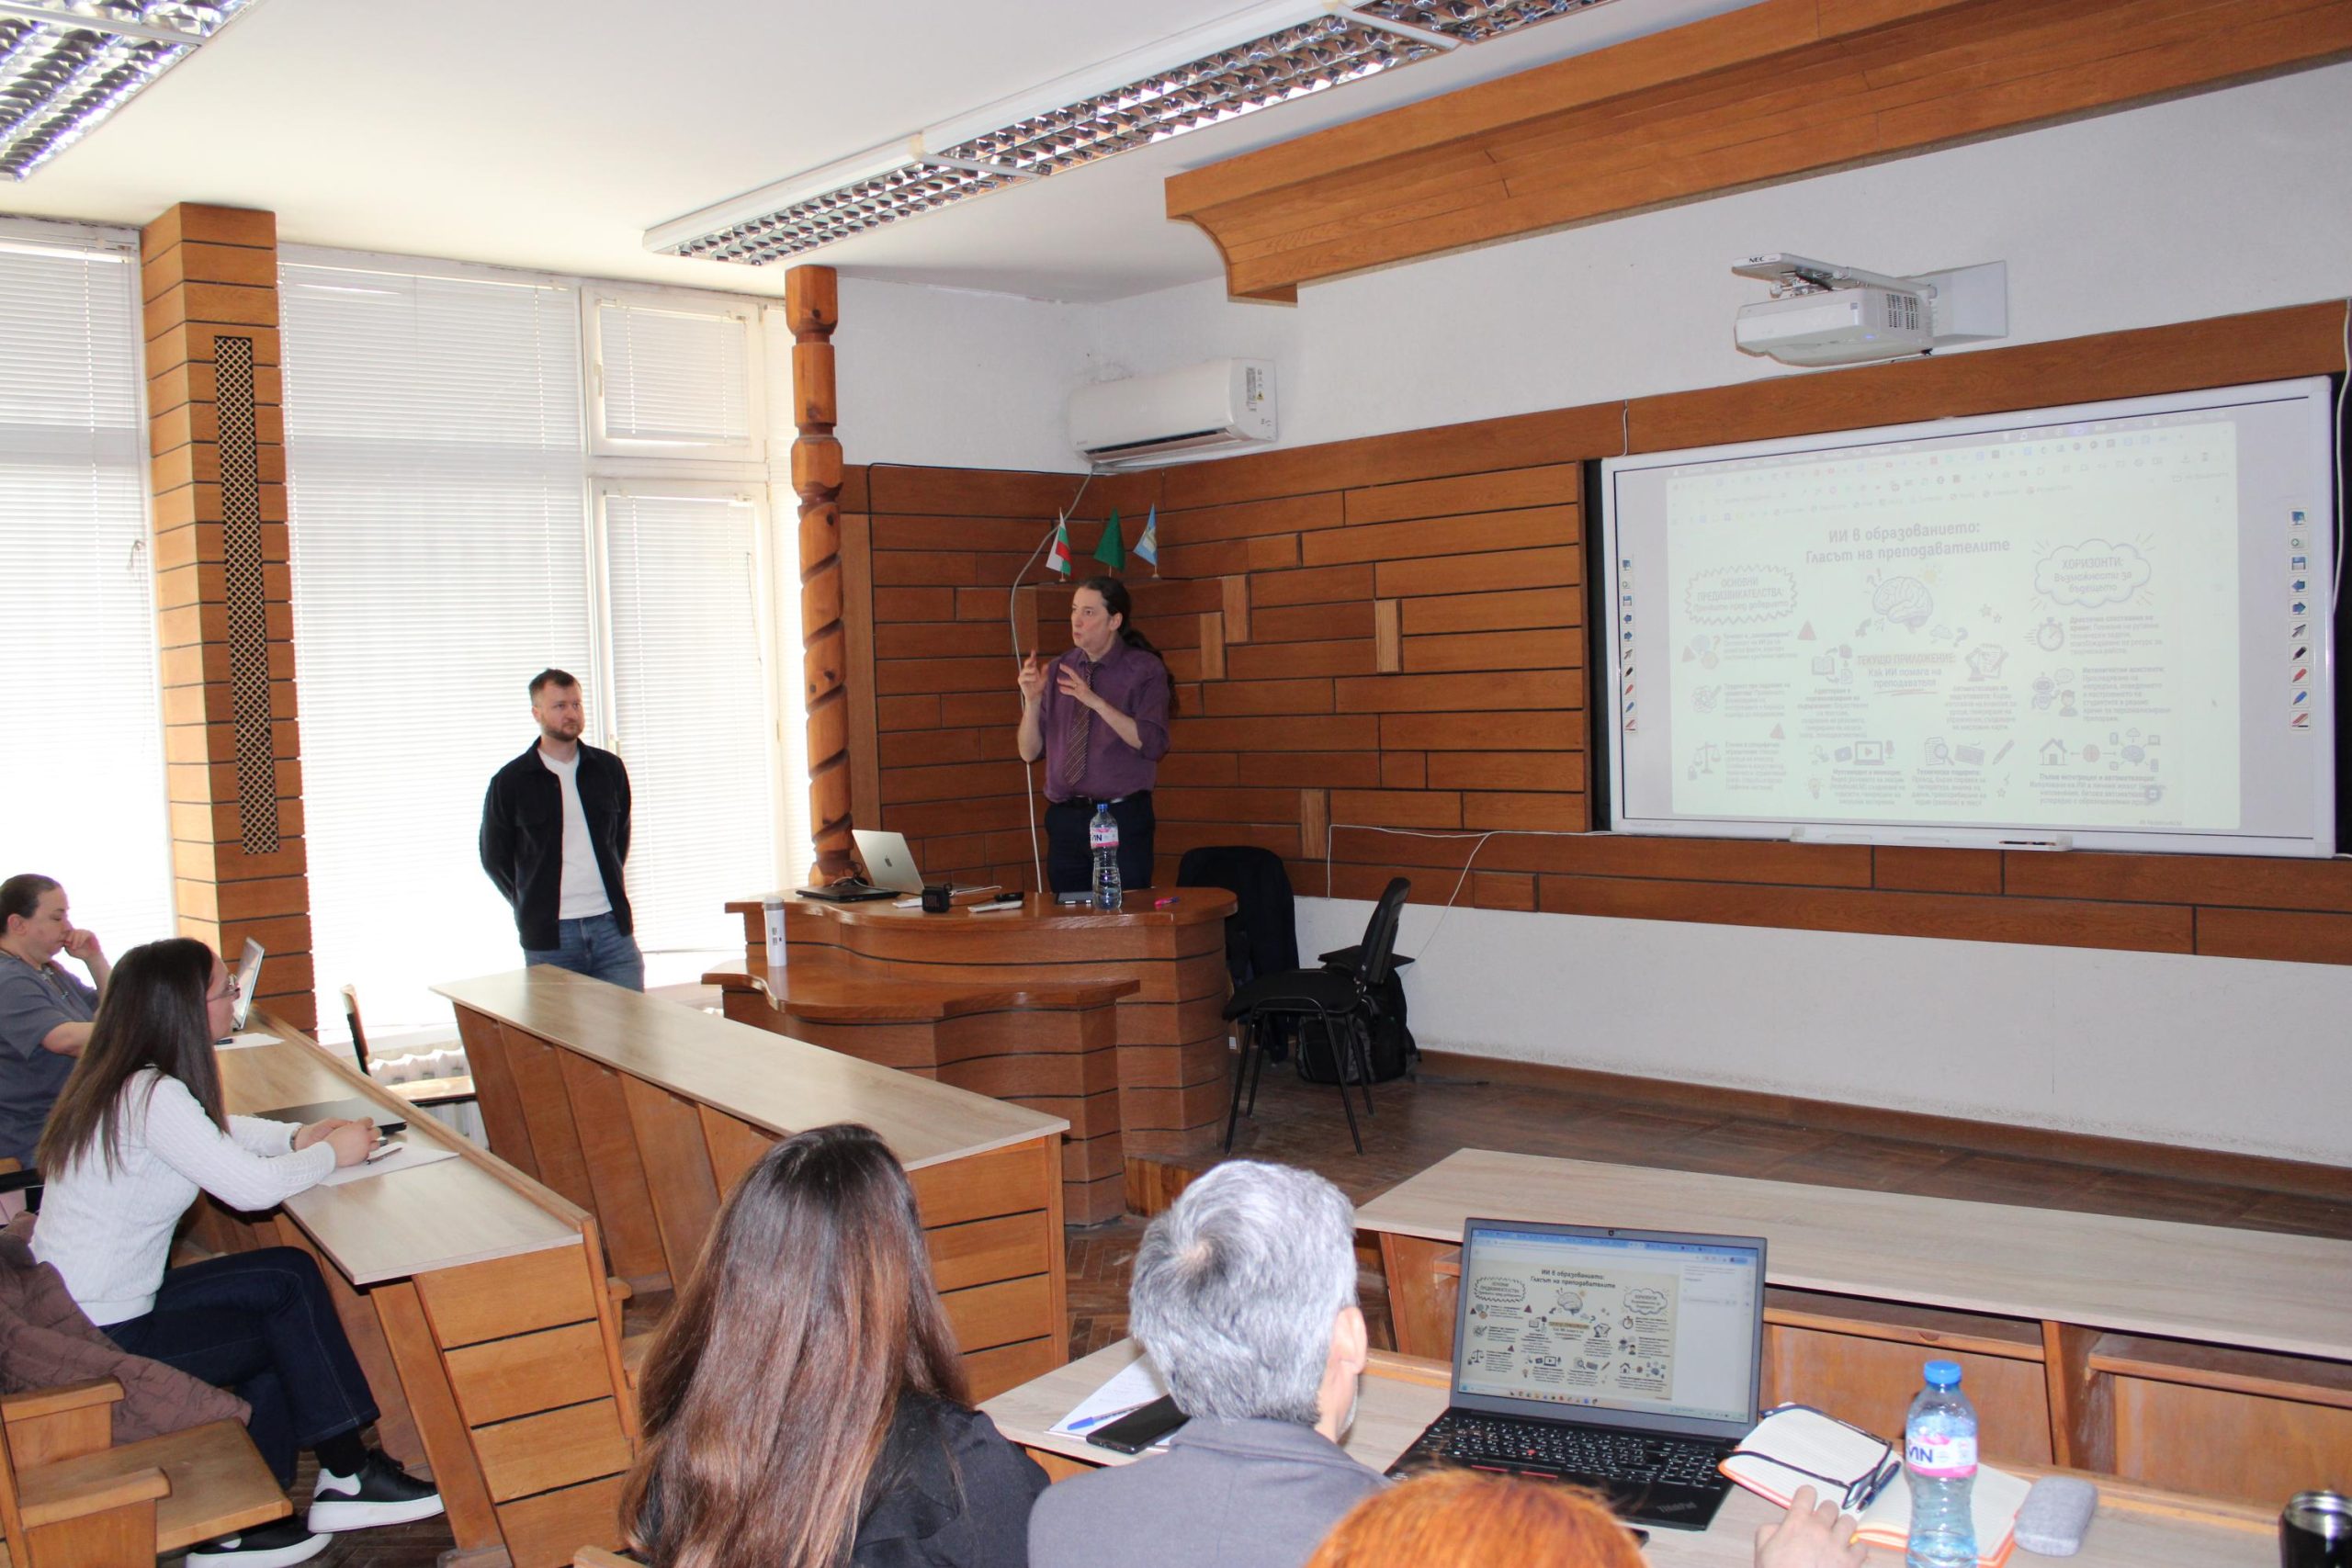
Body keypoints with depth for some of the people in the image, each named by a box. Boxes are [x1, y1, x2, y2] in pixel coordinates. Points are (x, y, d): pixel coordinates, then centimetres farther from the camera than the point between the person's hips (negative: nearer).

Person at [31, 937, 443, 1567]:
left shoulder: (120, 1082, 6)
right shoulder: (152, 1096, -25)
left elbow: (218, 1132, 21)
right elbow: (252, 1186, -26)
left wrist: (299, 1136, 4)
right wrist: (331, 1153, -8)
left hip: (67, 1313, 9)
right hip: (99, 1344, -9)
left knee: (288, 1276, 7)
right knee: (294, 1328, 0)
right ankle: (346, 1481, 16)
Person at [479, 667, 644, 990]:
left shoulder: (609, 769, 8)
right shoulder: (509, 782, -1)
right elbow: (494, 858, 8)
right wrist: (534, 905, 8)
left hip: (611, 927, 3)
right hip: (549, 936, -2)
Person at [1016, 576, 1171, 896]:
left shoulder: (1144, 669, -2)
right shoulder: (1057, 672, 8)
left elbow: (1153, 744, -15)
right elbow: (1029, 752, 6)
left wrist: (1096, 701, -22)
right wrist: (1032, 699, -10)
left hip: (1123, 819, -3)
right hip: (1065, 819, 4)